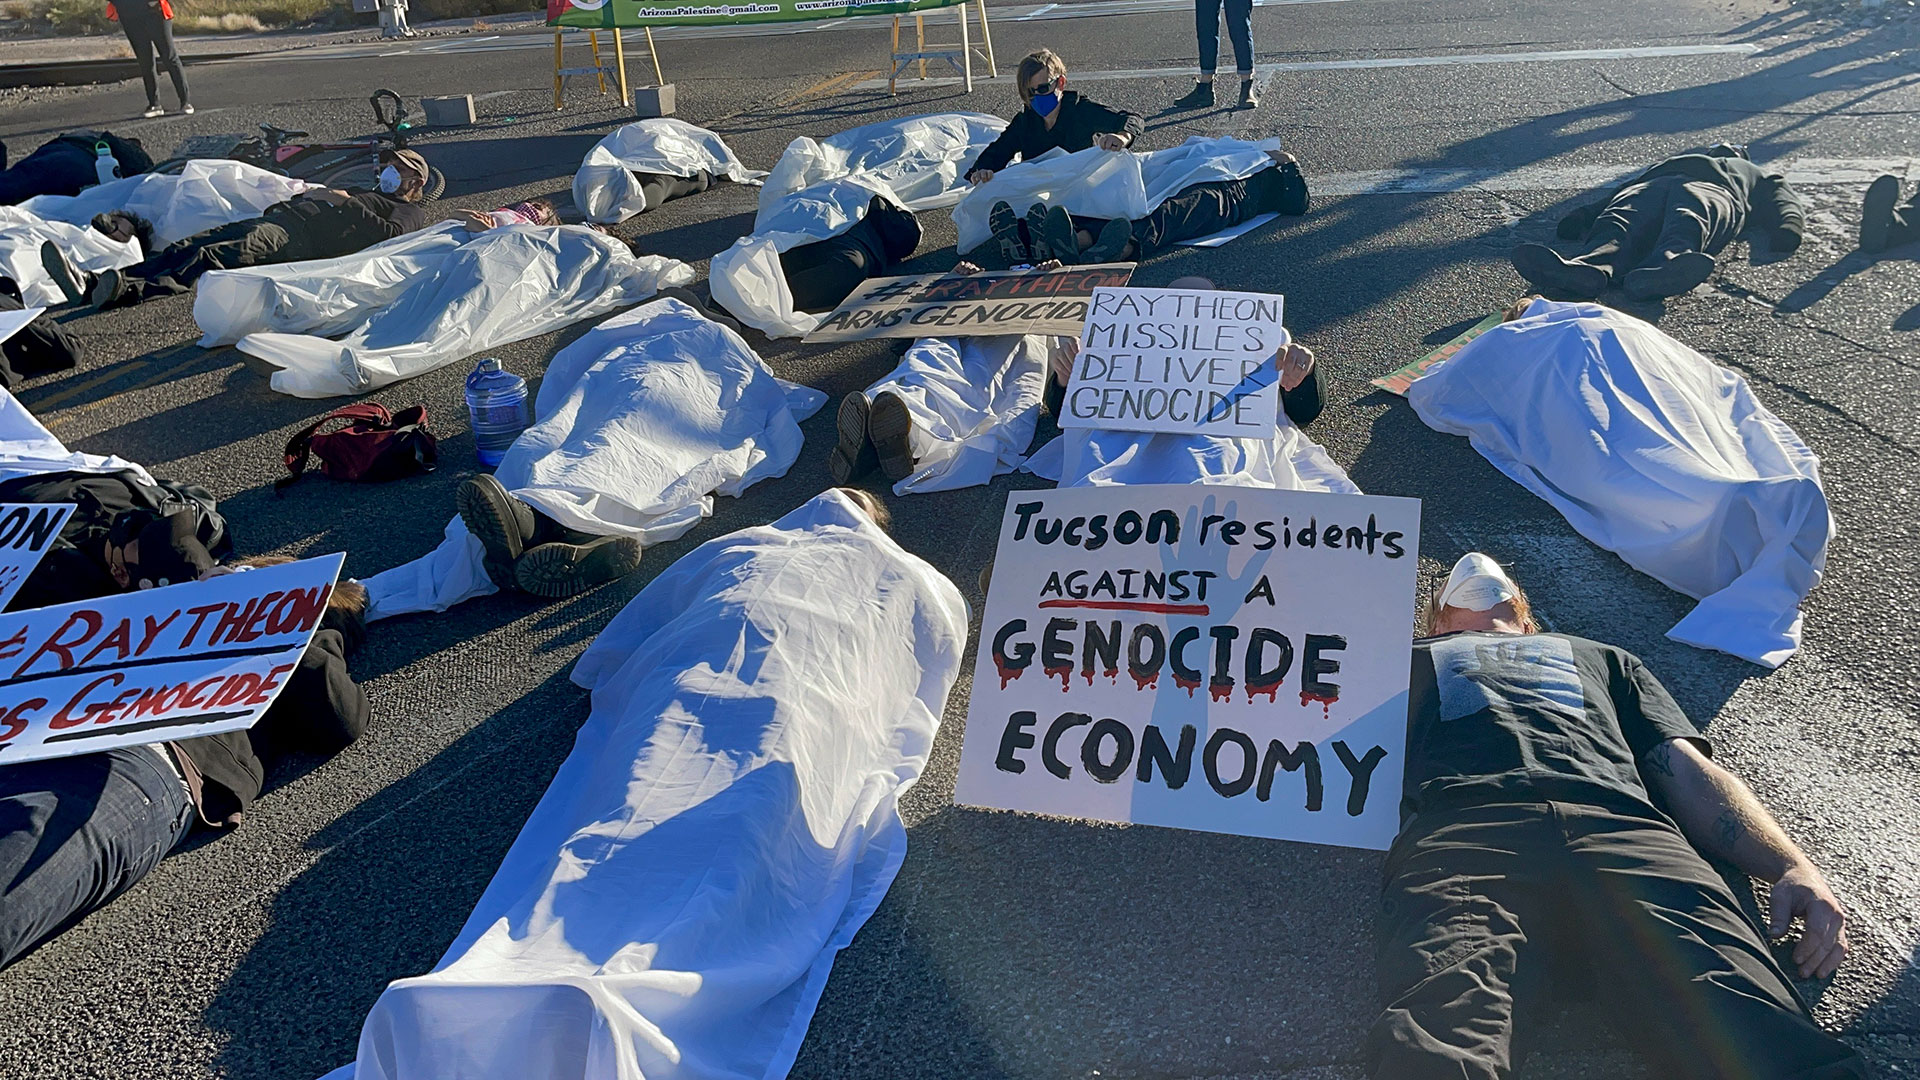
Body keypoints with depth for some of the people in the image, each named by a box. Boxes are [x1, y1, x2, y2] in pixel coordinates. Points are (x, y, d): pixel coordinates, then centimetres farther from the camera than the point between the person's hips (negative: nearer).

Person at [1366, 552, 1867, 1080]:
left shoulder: (1604, 659, 43)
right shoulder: (1405, 659, 41)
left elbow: (1689, 771, 27)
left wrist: (1793, 865, 9)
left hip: (1620, 824, 2)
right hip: (1462, 829, -2)